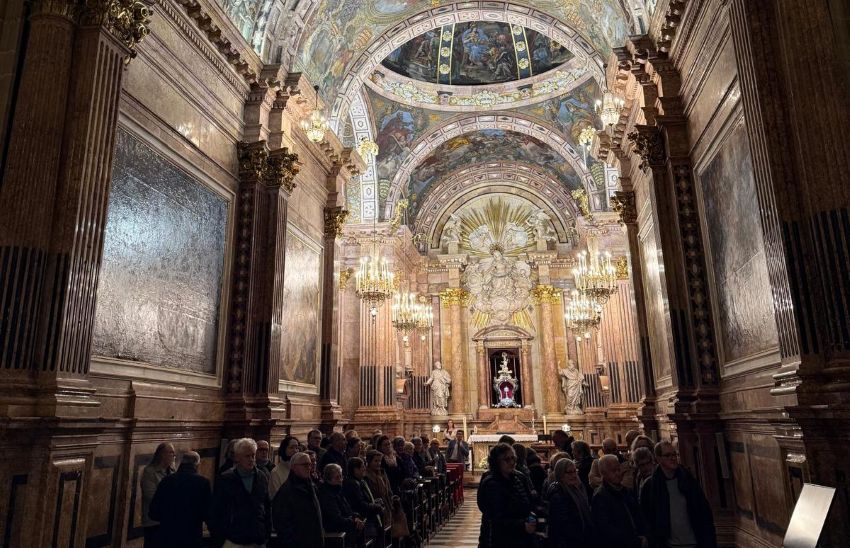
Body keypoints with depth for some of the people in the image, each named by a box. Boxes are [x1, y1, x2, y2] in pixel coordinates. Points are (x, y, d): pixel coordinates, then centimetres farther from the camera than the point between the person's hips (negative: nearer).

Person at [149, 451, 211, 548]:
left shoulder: (166, 480, -3)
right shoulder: (203, 482, -9)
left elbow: (154, 513, 1)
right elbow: (207, 514, -6)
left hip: (167, 537, 2)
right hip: (192, 538, -2)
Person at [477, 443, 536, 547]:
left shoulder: (518, 479, 5)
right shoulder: (491, 484, -17)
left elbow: (528, 506, 15)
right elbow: (496, 520, -20)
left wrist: (532, 518, -5)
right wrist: (522, 526, -24)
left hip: (520, 540, 6)